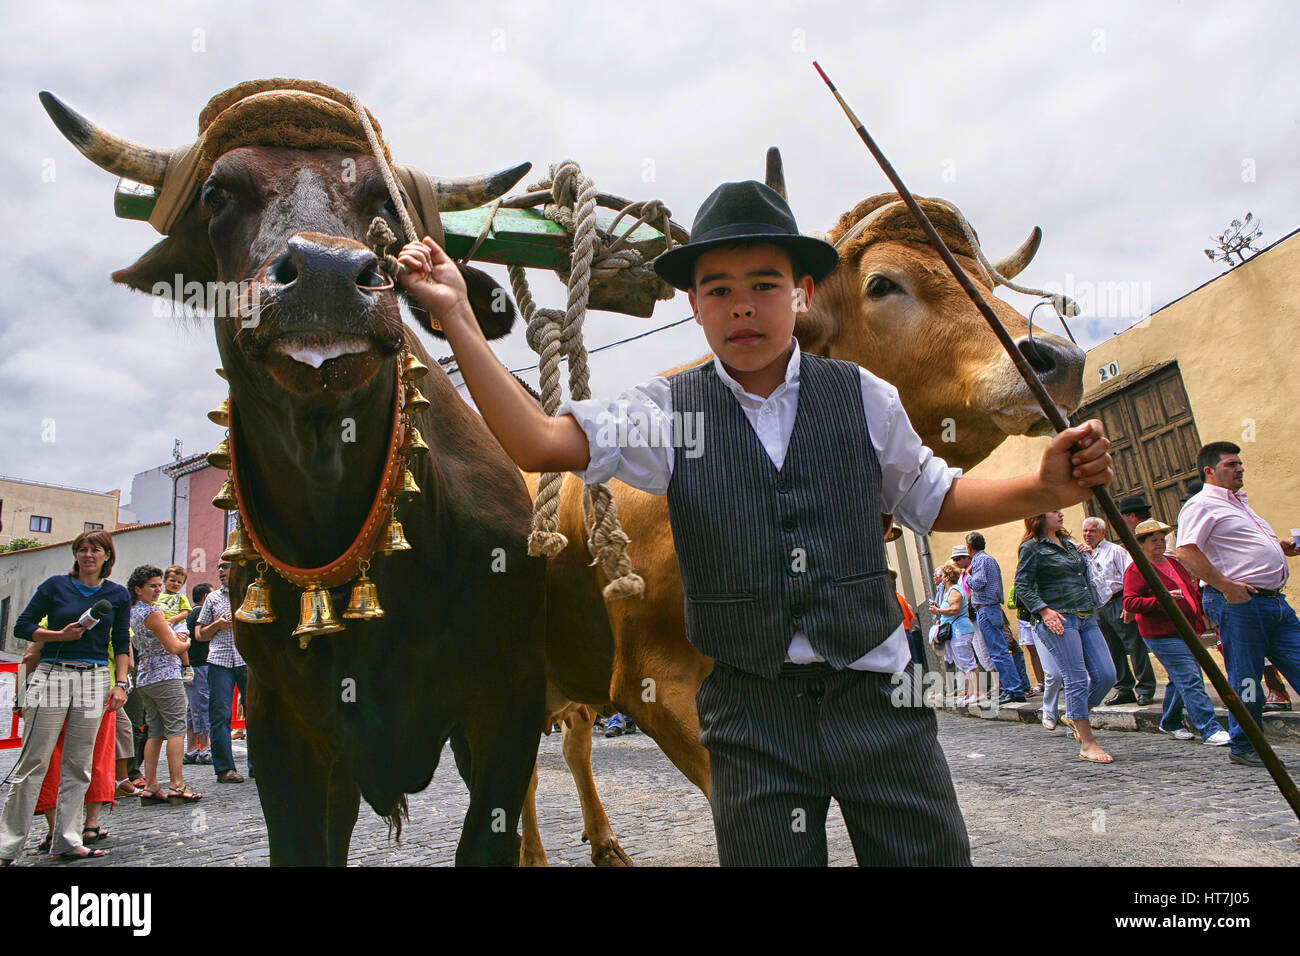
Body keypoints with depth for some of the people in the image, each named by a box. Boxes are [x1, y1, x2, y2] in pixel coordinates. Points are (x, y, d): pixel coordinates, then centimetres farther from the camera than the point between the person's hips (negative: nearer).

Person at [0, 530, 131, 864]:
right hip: (52, 675, -2)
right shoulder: (55, 585, 3)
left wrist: (121, 683, 4)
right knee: (33, 763, -2)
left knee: (78, 766, 5)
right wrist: (60, 635, -10)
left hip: (94, 680, 2)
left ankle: (66, 842, 13)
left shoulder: (118, 594, 9)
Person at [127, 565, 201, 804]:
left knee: (154, 733, 10)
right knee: (176, 729, -6)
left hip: (144, 679, 9)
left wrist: (176, 639, 15)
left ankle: (150, 787, 9)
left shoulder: (132, 612, 14)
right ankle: (177, 785, -8)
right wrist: (186, 643, 6)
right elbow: (173, 647, -13)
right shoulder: (153, 612, -13)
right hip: (165, 677, -9)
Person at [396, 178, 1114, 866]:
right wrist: (458, 318, -17)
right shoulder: (667, 412, -2)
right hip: (752, 716, -1)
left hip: (878, 695, 2)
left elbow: (936, 502, 14)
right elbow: (538, 443, -13)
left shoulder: (862, 397, 2)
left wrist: (1046, 489, -1)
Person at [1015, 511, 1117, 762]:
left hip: (1087, 618, 8)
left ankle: (1074, 717, 23)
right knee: (1077, 680, -8)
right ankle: (1087, 744, -1)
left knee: (1106, 676, 1)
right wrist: (1044, 610, -18)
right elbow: (1022, 586, -9)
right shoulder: (1032, 547, -3)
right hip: (1059, 620, -8)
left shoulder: (1068, 543, 20)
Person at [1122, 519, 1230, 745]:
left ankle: (1170, 723, 29)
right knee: (1191, 681, -12)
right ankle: (1209, 730, -9)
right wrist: (1161, 599, -28)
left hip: (1187, 631, 9)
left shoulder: (1174, 563, 17)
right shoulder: (1136, 569, -9)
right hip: (1163, 635, -9)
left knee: (1181, 680, 14)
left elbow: (1192, 592, 30)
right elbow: (1129, 603, -18)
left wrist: (1199, 620, 19)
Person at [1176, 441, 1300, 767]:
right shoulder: (1202, 504, -8)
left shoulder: (1239, 502, 23)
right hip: (1237, 604, -9)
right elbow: (1186, 551, -20)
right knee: (1245, 678, -2)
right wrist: (1226, 585, -23)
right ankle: (1243, 747, 11)